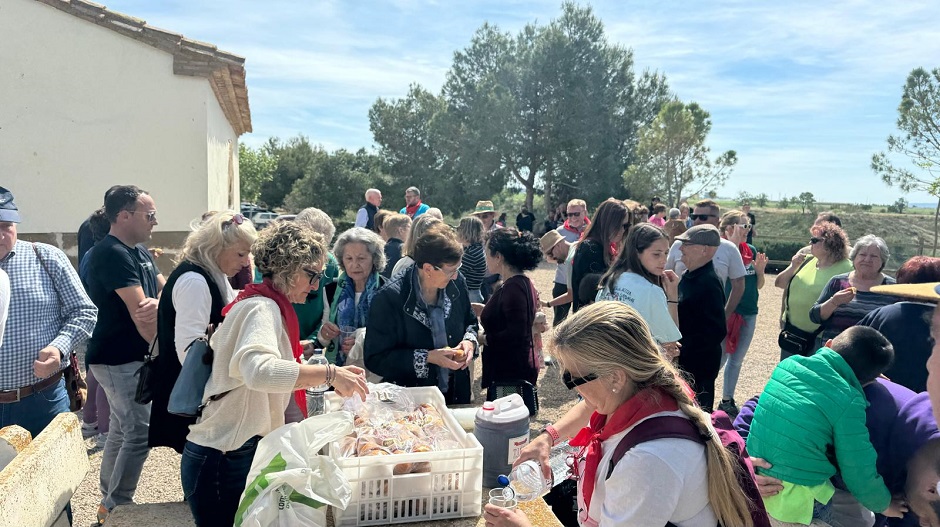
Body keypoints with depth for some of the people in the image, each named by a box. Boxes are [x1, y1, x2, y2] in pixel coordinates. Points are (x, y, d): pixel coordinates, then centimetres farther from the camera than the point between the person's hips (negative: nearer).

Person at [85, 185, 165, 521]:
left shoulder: (139, 250, 11)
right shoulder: (112, 254, -19)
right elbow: (138, 310, -24)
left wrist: (158, 304, -20)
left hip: (131, 357, 10)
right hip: (119, 360, -10)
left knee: (123, 429, 17)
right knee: (140, 433, -9)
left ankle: (110, 502, 29)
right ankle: (116, 508, 4)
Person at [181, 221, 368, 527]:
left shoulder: (260, 304, 13)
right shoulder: (262, 308, -17)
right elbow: (259, 370, -37)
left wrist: (321, 377, 7)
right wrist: (329, 373, -35)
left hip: (233, 451, 9)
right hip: (225, 458, -9)